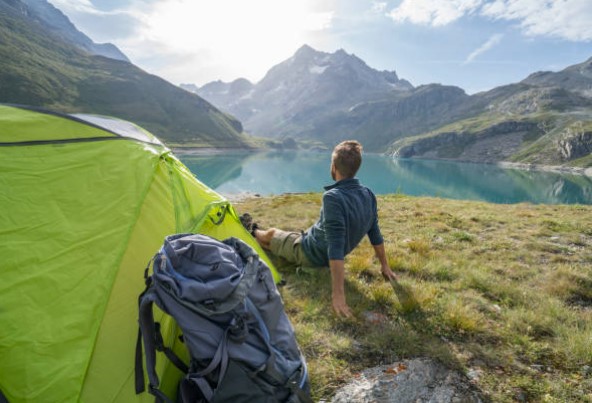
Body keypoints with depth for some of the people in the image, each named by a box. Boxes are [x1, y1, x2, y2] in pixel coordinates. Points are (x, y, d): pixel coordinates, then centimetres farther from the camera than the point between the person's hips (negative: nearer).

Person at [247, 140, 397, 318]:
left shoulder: (333, 198, -36)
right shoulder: (368, 195, -11)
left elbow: (336, 249, -40)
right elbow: (375, 234, -2)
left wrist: (338, 294, -38)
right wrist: (384, 265, 10)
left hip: (308, 253, -6)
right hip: (325, 257, 6)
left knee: (271, 233, 22)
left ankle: (253, 231, 55)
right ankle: (256, 232, 58)